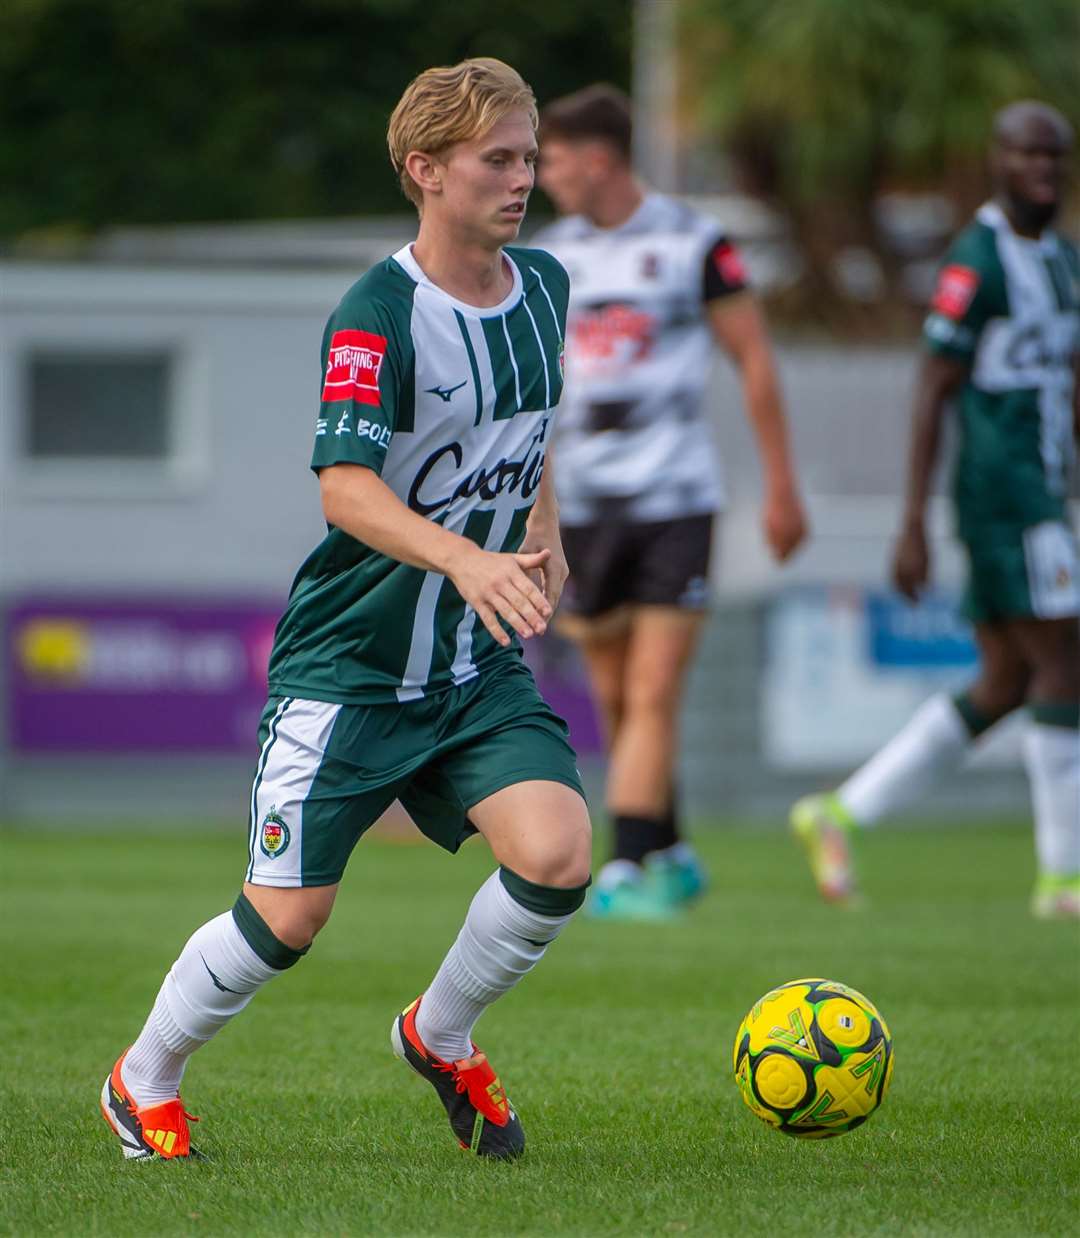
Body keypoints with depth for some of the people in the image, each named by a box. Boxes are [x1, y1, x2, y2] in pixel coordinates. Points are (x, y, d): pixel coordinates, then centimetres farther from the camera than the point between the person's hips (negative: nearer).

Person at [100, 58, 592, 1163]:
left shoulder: (543, 288, 4)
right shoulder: (376, 313, -18)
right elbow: (345, 487, -29)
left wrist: (542, 537, 14)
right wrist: (465, 558, -42)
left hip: (477, 661, 5)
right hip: (349, 660, -5)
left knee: (556, 856, -17)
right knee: (287, 918, -6)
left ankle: (439, 1038, 12)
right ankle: (143, 1081, 22)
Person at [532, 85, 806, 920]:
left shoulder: (693, 243, -4)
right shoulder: (552, 255, 9)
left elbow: (756, 362, 1)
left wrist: (782, 488, 1)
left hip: (676, 504, -5)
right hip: (586, 506, 5)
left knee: (654, 696, -10)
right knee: (615, 700, 7)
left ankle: (627, 869, -12)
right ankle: (671, 858, 20)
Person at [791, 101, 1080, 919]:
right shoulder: (977, 261, -11)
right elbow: (933, 392, -13)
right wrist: (913, 526, -16)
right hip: (1002, 491, -9)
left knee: (1004, 688, 9)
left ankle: (841, 814, 14)